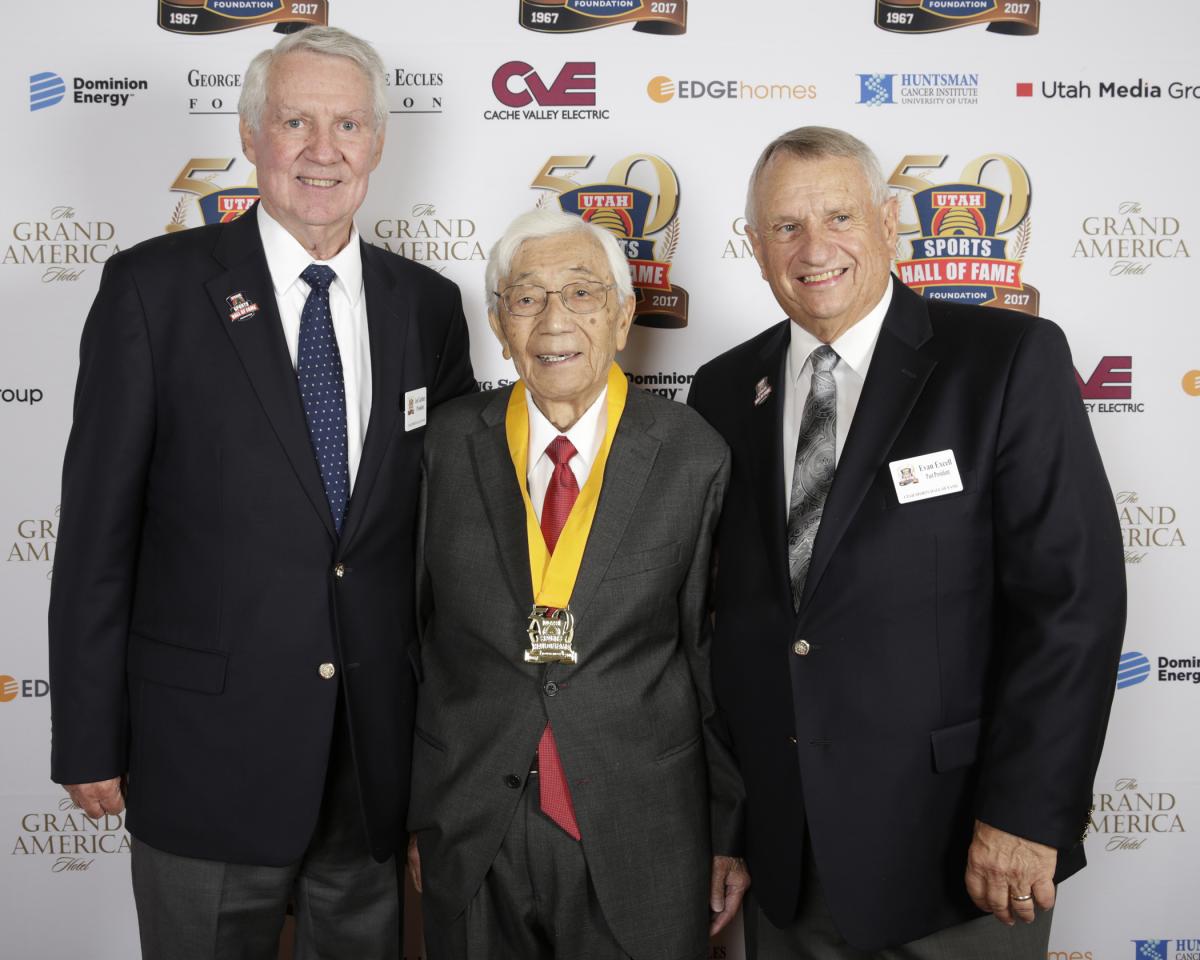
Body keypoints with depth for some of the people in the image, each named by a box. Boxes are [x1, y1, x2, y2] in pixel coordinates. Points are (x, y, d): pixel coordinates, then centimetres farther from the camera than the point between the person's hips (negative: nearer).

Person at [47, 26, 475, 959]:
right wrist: (90, 738, -5)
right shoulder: (154, 287, -6)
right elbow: (99, 521, -6)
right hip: (206, 744, -3)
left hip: (383, 748, 3)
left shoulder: (428, 305, 3)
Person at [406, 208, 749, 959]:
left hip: (641, 845, -1)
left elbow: (720, 659, -2)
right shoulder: (449, 446, -3)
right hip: (470, 842, 2)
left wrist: (728, 836, 3)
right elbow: (417, 638, 2)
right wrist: (418, 813, 6)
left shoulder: (695, 457, -6)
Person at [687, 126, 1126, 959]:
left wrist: (1026, 813, -15)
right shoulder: (724, 392, 4)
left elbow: (1074, 591, -12)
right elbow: (719, 605, 7)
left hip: (950, 848, -3)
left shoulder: (1012, 360, -8)